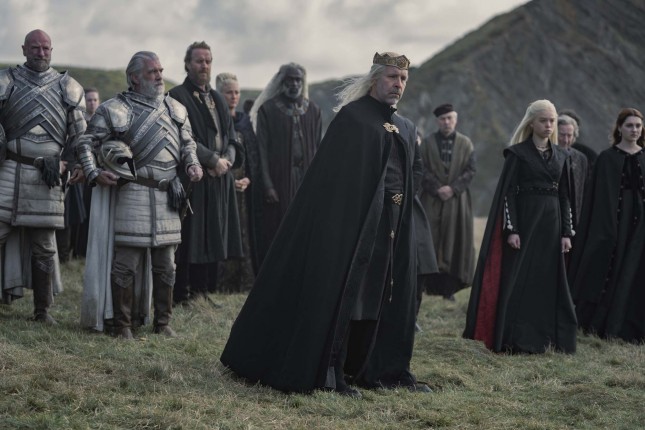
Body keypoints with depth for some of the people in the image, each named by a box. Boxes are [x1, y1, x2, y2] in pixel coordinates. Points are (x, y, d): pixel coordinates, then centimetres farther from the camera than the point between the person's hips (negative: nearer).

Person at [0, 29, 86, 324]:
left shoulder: (67, 87, 10)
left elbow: (80, 134, 10)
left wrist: (63, 164, 0)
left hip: (46, 176, 1)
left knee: (44, 247, 6)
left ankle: (42, 310, 14)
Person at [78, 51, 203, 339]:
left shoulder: (176, 109, 12)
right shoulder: (115, 110, -4)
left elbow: (187, 142, 25)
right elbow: (87, 142, 0)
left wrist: (192, 163, 6)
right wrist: (94, 173, -12)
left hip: (167, 195, 5)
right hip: (132, 193, -5)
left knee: (165, 263, 10)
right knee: (126, 262, -4)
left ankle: (163, 322, 21)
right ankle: (122, 324, 6)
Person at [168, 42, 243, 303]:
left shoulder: (217, 100, 19)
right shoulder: (178, 97, -4)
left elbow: (231, 137, 16)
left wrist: (227, 159, -5)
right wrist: (214, 159, -14)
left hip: (219, 179, 7)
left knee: (213, 238, 8)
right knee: (191, 239, -7)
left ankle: (203, 291, 15)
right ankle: (183, 294, -2)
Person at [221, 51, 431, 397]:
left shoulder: (406, 129, 15)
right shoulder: (352, 117, -7)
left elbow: (415, 170, 28)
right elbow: (335, 173, -11)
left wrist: (404, 196, 14)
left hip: (394, 227, 8)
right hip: (355, 220, -8)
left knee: (383, 298, 11)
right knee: (343, 294, -6)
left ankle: (382, 369, 19)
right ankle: (329, 372, -1)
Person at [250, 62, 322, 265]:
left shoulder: (313, 110, 10)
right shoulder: (267, 109, 1)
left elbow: (318, 148, 8)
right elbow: (262, 148, -3)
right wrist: (267, 185, -10)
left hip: (306, 180, 3)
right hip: (278, 181, -3)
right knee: (275, 235, -2)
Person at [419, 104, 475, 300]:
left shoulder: (466, 143, 8)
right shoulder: (428, 142, 7)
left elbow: (470, 170, 1)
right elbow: (423, 169, 0)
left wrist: (453, 188, -11)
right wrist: (437, 189, -12)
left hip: (457, 199, 1)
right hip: (432, 200, -1)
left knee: (455, 243, -1)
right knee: (430, 241, -6)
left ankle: (449, 287, 1)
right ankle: (431, 284, -3)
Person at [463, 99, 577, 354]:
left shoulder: (560, 156, 12)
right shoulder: (518, 153, -2)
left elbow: (564, 196, 12)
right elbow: (508, 193, -7)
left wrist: (566, 232, 5)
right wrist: (511, 229, -15)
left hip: (551, 223, 5)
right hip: (524, 220, -5)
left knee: (548, 282, 5)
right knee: (518, 281, -4)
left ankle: (543, 338, 13)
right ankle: (513, 340, 1)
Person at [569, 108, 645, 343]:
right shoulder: (607, 158, 0)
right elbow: (599, 196, -3)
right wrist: (605, 227, -10)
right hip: (612, 220, -3)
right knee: (608, 271, -2)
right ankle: (598, 325, 6)